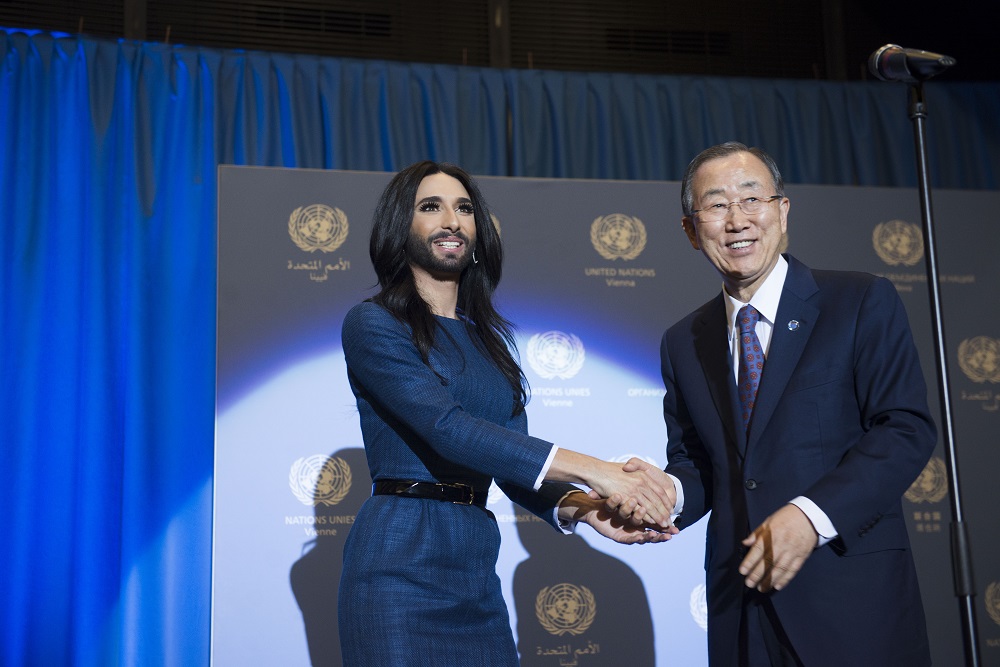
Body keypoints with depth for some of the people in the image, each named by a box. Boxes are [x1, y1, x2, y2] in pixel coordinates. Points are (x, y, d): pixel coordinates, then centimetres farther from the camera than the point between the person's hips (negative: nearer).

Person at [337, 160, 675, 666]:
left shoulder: (487, 337, 15)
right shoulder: (372, 324, -5)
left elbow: (515, 469, 8)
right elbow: (445, 427, -20)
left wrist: (582, 508, -13)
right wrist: (591, 469, -24)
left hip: (477, 564, 6)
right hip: (402, 562, -6)